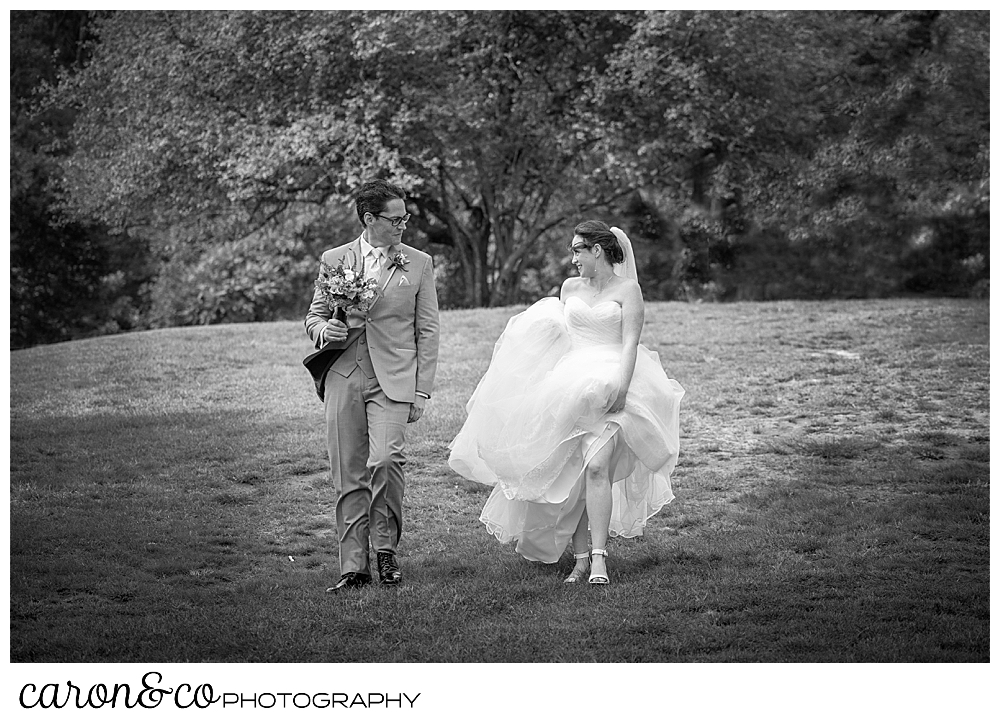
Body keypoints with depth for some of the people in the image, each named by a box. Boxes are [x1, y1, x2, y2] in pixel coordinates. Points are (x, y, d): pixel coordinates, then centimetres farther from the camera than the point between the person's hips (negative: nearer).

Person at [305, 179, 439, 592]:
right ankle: (354, 566, 8)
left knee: (385, 460, -21)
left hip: (394, 379, -2)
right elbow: (313, 316, 16)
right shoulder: (333, 260, 9)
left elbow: (427, 330, 7)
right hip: (344, 377, 2)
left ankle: (386, 546, 0)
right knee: (349, 476, 2)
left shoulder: (419, 264, 8)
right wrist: (323, 330, -9)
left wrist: (422, 389, 0)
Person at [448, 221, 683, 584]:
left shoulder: (627, 288, 1)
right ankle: (580, 558, 5)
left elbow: (630, 342, -9)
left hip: (611, 386, -5)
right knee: (570, 476, -1)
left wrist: (621, 385, -21)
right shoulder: (570, 288, 17)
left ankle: (599, 557, -25)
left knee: (596, 466, -22)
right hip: (570, 386, 5)